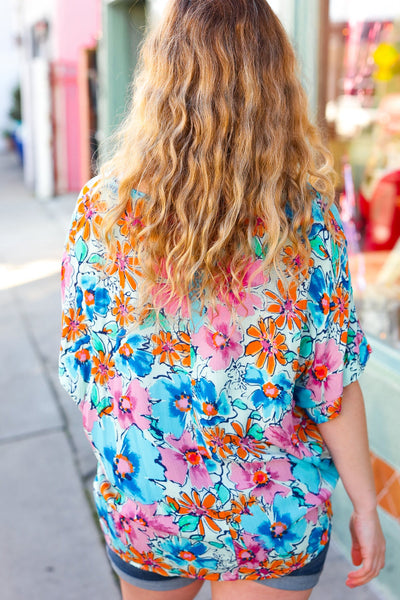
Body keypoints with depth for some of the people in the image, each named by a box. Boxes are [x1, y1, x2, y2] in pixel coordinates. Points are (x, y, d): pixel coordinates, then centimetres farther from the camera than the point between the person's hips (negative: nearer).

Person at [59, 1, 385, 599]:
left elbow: (81, 367, -6)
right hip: (277, 519, -1)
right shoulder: (308, 219, -17)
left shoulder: (102, 208, -14)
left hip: (143, 502, 2)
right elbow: (332, 390, -14)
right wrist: (365, 507, 0)